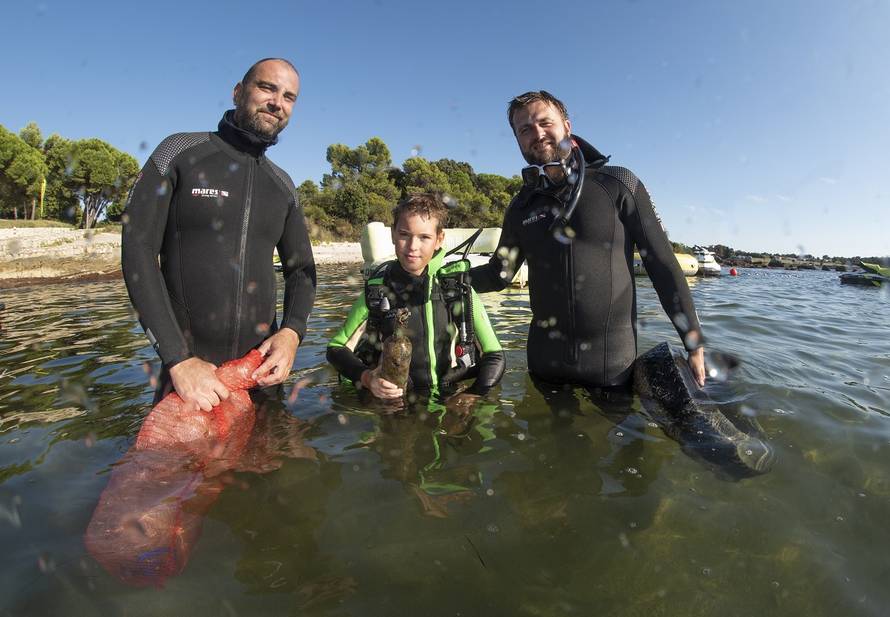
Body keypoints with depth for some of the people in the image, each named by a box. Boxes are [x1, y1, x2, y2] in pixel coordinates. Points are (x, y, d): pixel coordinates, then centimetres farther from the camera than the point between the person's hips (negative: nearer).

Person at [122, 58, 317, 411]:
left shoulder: (283, 185, 9)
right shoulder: (180, 152, -2)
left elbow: (302, 268, 10)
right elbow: (138, 250, -9)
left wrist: (292, 332, -11)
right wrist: (178, 359, -18)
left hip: (262, 367, 4)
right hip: (187, 365, -3)